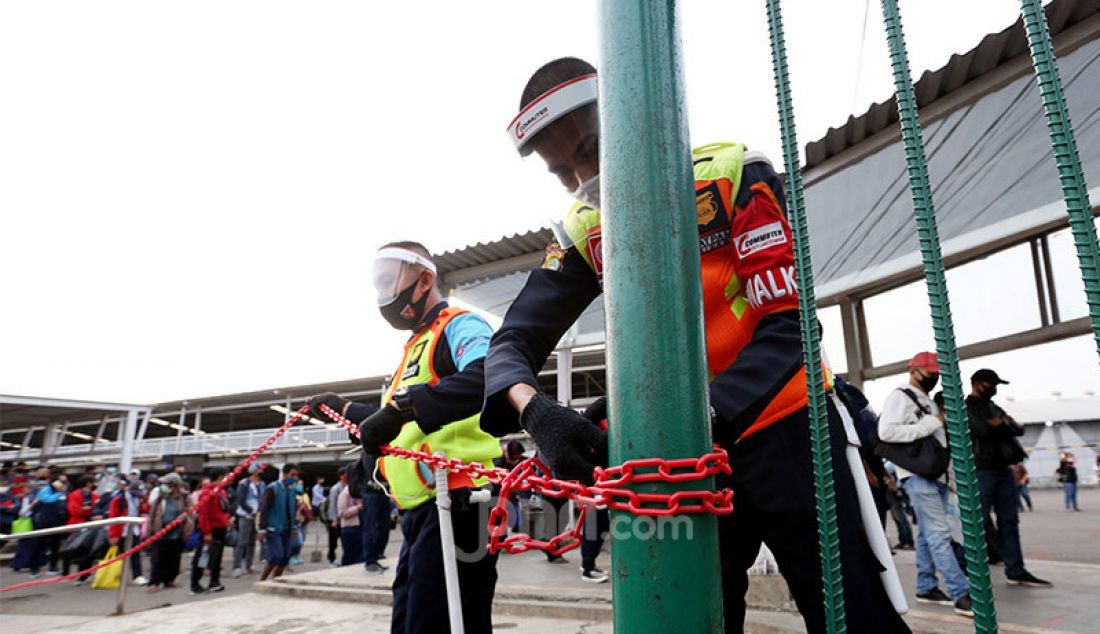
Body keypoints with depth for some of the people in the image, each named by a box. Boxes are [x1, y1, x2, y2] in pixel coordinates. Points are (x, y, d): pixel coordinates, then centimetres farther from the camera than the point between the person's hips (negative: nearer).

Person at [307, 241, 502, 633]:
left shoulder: (459, 327, -6)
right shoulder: (418, 344, 23)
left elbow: (487, 377, -30)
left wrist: (403, 407, -33)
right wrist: (345, 410, 39)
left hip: (456, 505, -10)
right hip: (421, 512, 10)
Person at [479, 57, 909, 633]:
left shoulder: (732, 174, -12)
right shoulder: (584, 232, -1)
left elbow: (785, 323, -18)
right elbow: (513, 341, -6)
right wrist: (535, 411, -29)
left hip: (781, 425, -3)